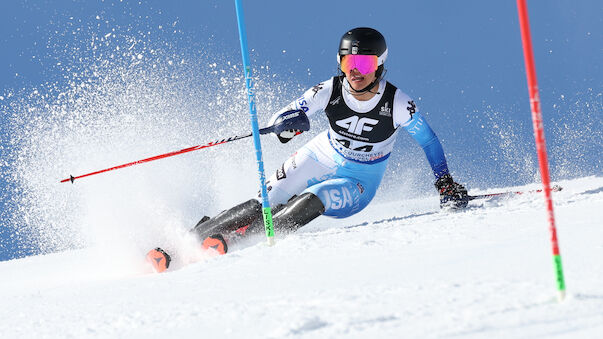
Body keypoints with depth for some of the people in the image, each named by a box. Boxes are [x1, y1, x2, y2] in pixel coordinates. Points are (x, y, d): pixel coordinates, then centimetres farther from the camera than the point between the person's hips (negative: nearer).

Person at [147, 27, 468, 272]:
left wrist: (446, 184, -13)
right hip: (320, 159, 2)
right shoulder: (330, 91, -20)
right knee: (266, 204, -15)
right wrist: (287, 122, -45)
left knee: (311, 202, -32)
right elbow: (279, 121, -20)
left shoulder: (397, 105, -24)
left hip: (358, 183, -2)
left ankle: (233, 239, -30)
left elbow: (428, 139, -8)